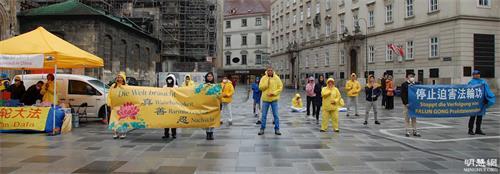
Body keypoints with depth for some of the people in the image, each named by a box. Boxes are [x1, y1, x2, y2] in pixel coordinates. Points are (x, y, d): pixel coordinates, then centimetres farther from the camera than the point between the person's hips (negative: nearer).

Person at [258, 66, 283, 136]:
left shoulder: (276, 78, -1)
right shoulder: (263, 78, -1)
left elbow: (280, 87, -1)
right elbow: (260, 87, -6)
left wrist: (274, 93, -13)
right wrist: (267, 83, -20)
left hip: (274, 99, 0)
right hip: (265, 99, 0)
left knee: (276, 115, 3)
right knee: (264, 115, 6)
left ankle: (277, 129, 11)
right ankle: (262, 129, 15)